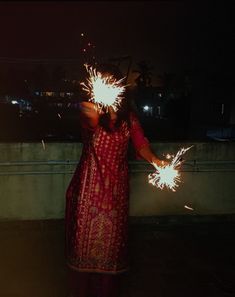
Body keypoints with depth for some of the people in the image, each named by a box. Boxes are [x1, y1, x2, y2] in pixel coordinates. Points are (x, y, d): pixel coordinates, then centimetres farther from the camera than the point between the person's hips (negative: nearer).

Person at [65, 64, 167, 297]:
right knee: (86, 236, 4)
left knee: (111, 237, 10)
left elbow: (140, 142, -5)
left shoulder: (128, 116, 3)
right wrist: (93, 117, -56)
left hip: (116, 184, 3)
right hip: (90, 184, -2)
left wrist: (153, 159, -25)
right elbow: (91, 124, -32)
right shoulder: (90, 110, -9)